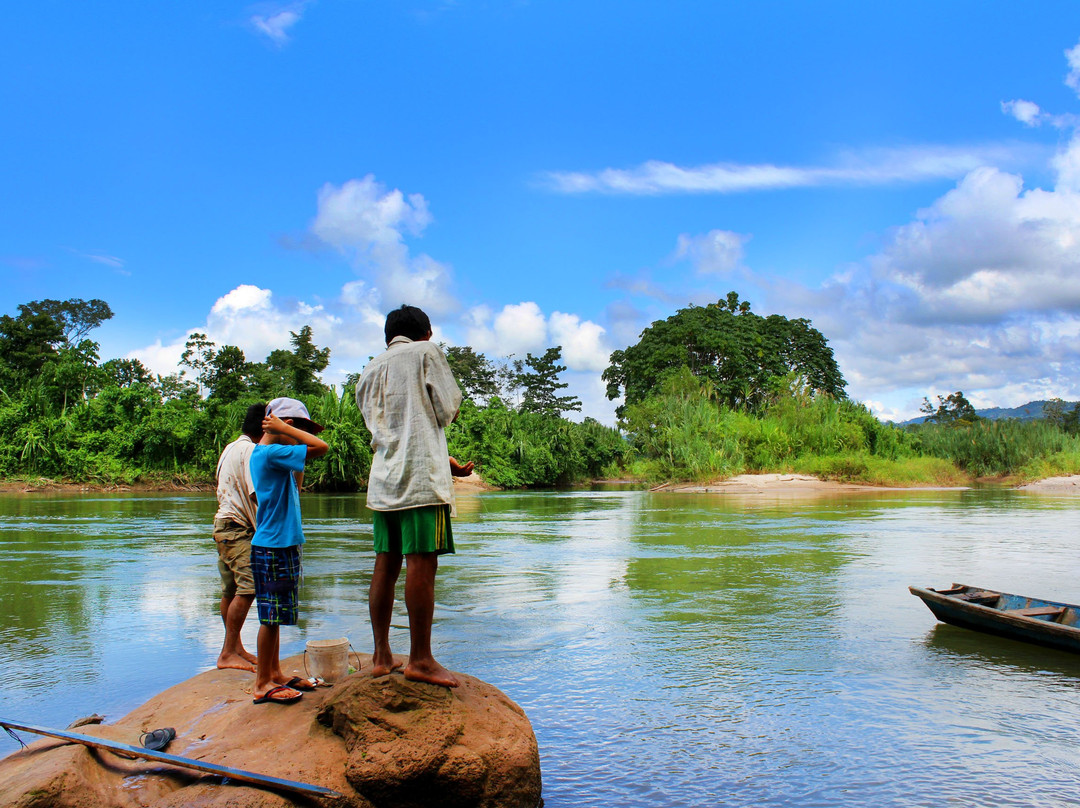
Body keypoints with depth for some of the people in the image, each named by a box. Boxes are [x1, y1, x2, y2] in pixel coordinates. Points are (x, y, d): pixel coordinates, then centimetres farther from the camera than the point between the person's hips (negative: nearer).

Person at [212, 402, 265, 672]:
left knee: (231, 590, 13)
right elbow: (258, 493, -19)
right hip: (237, 528, -10)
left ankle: (235, 648, 19)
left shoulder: (231, 448, 18)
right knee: (247, 588, -13)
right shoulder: (249, 450, -12)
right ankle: (228, 653, -13)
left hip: (224, 526, 10)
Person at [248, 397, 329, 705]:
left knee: (275, 615, 15)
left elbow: (294, 490, 24)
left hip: (281, 544, 10)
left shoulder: (262, 454, 14)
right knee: (271, 616, -2)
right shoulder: (272, 453, -17)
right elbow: (320, 447, -24)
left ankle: (275, 674, 24)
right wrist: (282, 428, -15)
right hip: (274, 547, -10)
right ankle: (262, 684, 6)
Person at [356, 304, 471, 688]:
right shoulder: (426, 352, 3)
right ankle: (420, 660, -4)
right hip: (422, 477, -7)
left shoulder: (369, 372, 22)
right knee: (422, 564, -6)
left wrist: (449, 464, 22)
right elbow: (447, 411, -1)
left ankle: (381, 656, 15)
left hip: (383, 479, 7)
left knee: (385, 565, 9)